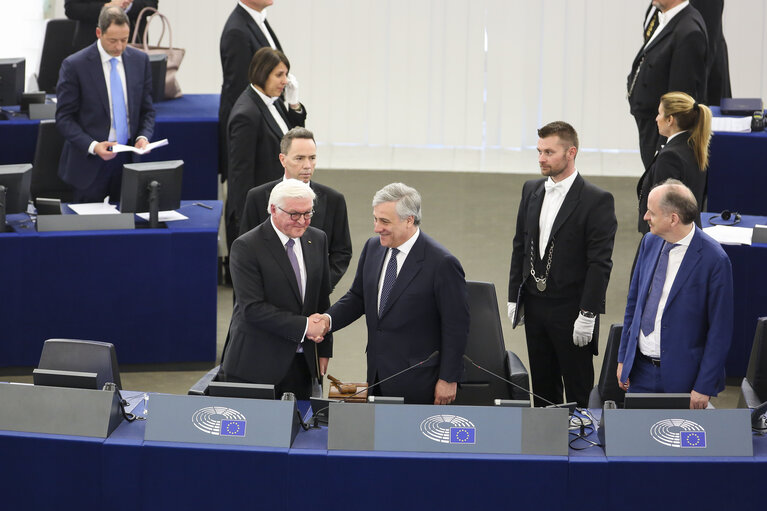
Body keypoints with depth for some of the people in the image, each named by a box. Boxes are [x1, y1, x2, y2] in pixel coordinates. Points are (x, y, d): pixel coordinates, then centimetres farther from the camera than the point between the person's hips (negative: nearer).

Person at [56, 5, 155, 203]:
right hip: (90, 163, -3)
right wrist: (92, 146, -20)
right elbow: (64, 118, -6)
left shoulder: (140, 60, 5)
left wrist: (143, 136, -8)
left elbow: (147, 110, 12)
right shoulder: (74, 65, -9)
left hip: (129, 159, 3)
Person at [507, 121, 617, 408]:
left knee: (578, 390, 3)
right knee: (542, 386, 14)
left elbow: (600, 263, -14)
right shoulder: (531, 191, 8)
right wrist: (515, 298, 10)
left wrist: (587, 314, -17)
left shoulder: (597, 201, -12)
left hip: (571, 309, -6)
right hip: (535, 307, 6)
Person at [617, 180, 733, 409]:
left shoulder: (714, 260, -17)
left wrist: (704, 387, -13)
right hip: (640, 370, 6)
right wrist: (623, 358, 12)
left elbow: (720, 330, -13)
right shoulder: (650, 242, 3)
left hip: (681, 377, -5)